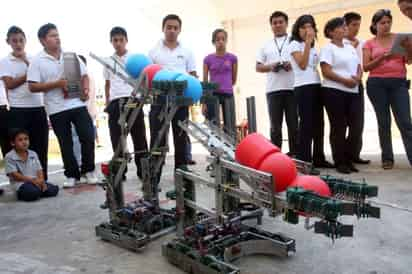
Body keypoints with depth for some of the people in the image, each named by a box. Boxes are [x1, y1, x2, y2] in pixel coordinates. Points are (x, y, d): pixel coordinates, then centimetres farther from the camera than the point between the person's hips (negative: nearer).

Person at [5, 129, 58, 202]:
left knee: (54, 189, -15)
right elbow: (14, 175, -12)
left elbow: (39, 170, 8)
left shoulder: (33, 154, 11)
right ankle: (21, 194, -5)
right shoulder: (10, 157, -5)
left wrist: (41, 181, -14)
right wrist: (32, 180, -20)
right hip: (21, 183, -5)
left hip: (36, 181, 5)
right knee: (33, 192, -36)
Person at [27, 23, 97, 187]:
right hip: (57, 109, -2)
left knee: (88, 137, -1)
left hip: (78, 104, 2)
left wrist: (85, 90, -4)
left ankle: (88, 171, 16)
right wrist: (57, 84, -16)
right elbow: (32, 87, -8)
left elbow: (84, 76, 15)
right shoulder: (37, 62, -2)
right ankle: (72, 175, 19)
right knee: (66, 144, 6)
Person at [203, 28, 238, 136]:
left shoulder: (232, 58, 4)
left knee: (230, 127, 1)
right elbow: (205, 81, 4)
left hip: (228, 94, 1)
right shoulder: (208, 59, 3)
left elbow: (234, 79, 13)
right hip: (213, 94, 0)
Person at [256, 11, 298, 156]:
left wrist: (292, 65, -13)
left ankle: (294, 153, 10)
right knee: (275, 125, 4)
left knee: (293, 124, 2)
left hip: (292, 88, -2)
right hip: (273, 89, 2)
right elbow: (258, 67, 14)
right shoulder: (266, 45, 16)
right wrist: (270, 67, -6)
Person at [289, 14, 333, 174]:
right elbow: (302, 65, -14)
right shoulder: (295, 44, 0)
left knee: (319, 123, 10)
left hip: (316, 86, 8)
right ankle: (304, 162, -10)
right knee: (306, 124, -12)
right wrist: (307, 42, -14)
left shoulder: (313, 47, 21)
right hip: (303, 87, -8)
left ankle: (318, 158, 21)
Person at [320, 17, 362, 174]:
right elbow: (326, 72, -12)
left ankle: (348, 160, 14)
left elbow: (359, 67, 18)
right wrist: (345, 80, -17)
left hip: (353, 92, 7)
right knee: (338, 127, -4)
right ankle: (340, 162, 4)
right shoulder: (328, 48, -2)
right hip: (334, 92, -7)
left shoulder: (350, 48, 20)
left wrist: (358, 77, -4)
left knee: (354, 126, 2)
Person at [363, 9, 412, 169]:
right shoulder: (369, 44, 8)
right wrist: (383, 57, -15)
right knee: (383, 122, 3)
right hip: (377, 85, 0)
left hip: (399, 83, 1)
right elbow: (366, 67, -1)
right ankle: (387, 158, 9)